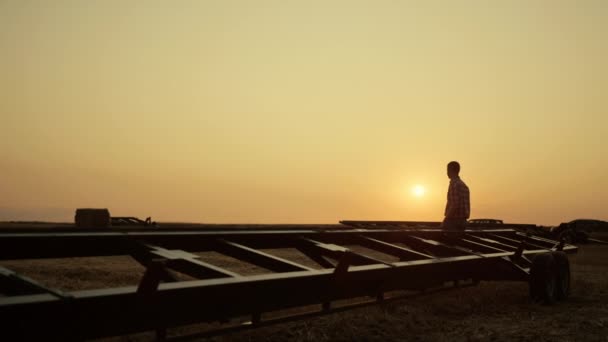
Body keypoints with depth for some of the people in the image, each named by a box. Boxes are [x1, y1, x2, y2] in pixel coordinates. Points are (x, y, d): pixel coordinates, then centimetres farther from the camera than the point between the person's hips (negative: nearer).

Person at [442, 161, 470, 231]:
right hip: (462, 221, 9)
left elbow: (454, 205, -20)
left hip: (453, 221, -9)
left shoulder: (454, 184, -13)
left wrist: (444, 222, -16)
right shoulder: (464, 185, 17)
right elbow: (467, 206, 19)